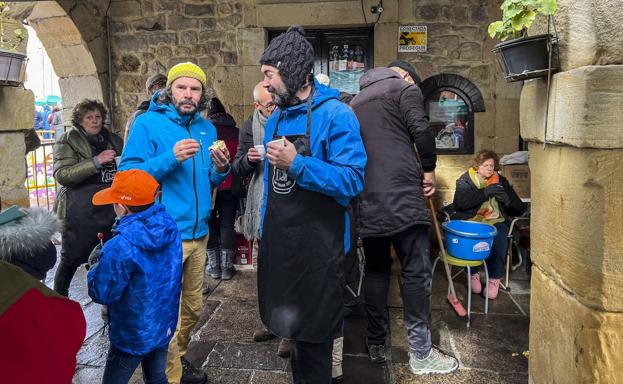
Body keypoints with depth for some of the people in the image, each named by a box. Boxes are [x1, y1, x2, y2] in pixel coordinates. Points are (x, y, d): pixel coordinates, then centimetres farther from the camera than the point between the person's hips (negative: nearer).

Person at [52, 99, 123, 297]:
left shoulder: (111, 139, 11)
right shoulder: (68, 140, -2)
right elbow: (61, 174, -15)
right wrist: (96, 161, -22)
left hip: (109, 210, 4)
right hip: (80, 213, -4)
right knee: (72, 260, 7)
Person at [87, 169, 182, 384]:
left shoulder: (121, 246, -31)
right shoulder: (170, 227, -8)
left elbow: (102, 294, -19)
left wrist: (96, 266, -3)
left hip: (134, 337, -6)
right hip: (165, 326, 6)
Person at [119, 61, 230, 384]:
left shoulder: (207, 128, 10)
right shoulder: (147, 123, -8)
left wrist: (220, 169, -8)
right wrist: (170, 158, -26)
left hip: (198, 232, 6)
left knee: (192, 306, 19)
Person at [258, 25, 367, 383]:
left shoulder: (336, 115, -14)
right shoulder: (276, 119, 9)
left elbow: (352, 180, -20)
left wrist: (297, 163, -25)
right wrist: (265, 231, 15)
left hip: (318, 247, -7)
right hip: (279, 244, 7)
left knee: (313, 337, 8)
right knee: (291, 326, 21)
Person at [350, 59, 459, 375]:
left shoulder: (356, 101, 26)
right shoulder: (404, 88, 5)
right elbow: (420, 128, -9)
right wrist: (429, 168, 3)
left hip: (366, 198, 7)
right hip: (401, 194, -7)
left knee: (376, 269, 13)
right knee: (416, 271, -1)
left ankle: (376, 344, 20)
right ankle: (420, 352, 3)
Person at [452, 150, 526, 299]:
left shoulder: (501, 181, 17)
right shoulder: (465, 180, 10)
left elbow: (520, 209, 16)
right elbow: (460, 202, -12)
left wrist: (507, 200, -6)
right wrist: (485, 192, -15)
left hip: (496, 221, 2)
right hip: (471, 220, -1)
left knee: (498, 238, -32)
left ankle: (494, 279, -19)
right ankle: (473, 274, -12)